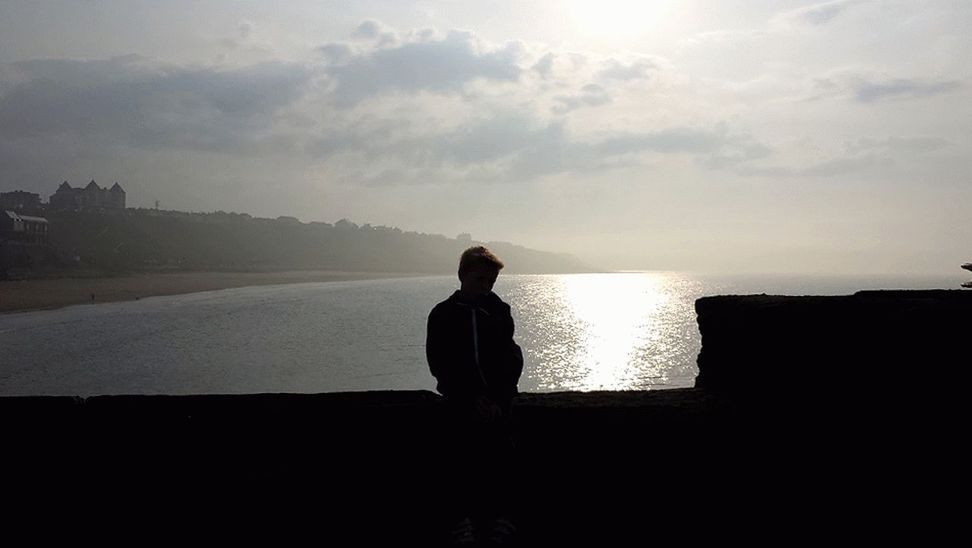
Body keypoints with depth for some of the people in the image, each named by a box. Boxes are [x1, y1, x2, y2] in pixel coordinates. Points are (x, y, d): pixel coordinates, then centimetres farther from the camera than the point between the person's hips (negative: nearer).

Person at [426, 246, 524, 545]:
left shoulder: (500, 311, 4)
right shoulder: (443, 315, 0)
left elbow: (513, 358, 1)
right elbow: (440, 364, -3)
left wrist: (499, 399, -11)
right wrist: (473, 398, -9)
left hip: (497, 404, 1)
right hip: (460, 404, -1)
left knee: (501, 462, -1)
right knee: (462, 461, 0)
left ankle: (501, 518, 11)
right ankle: (465, 518, 12)